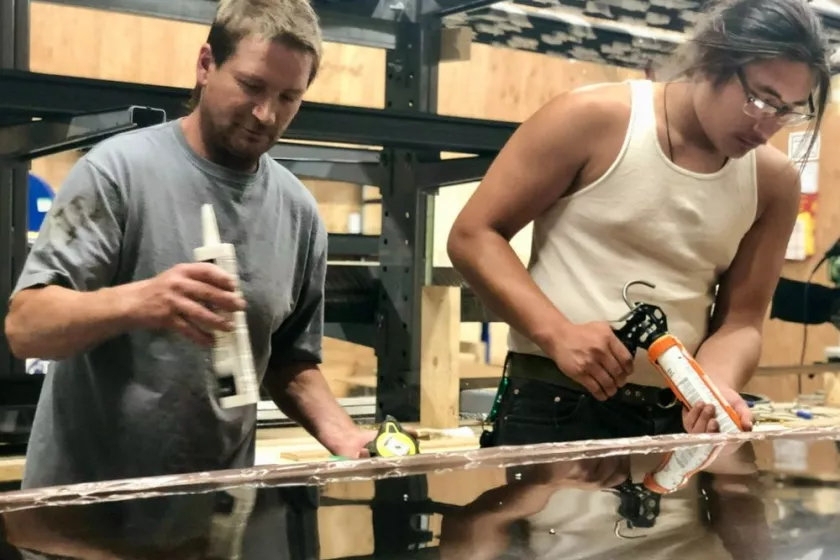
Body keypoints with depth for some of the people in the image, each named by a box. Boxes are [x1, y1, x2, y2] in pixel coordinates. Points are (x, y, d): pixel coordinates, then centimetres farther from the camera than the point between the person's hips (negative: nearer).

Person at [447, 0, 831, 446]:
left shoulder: (774, 182, 3)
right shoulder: (593, 120, -9)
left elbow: (740, 321, 5)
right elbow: (472, 236, -8)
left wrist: (714, 386, -17)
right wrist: (557, 333, -20)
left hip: (676, 419, 4)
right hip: (552, 407, -3)